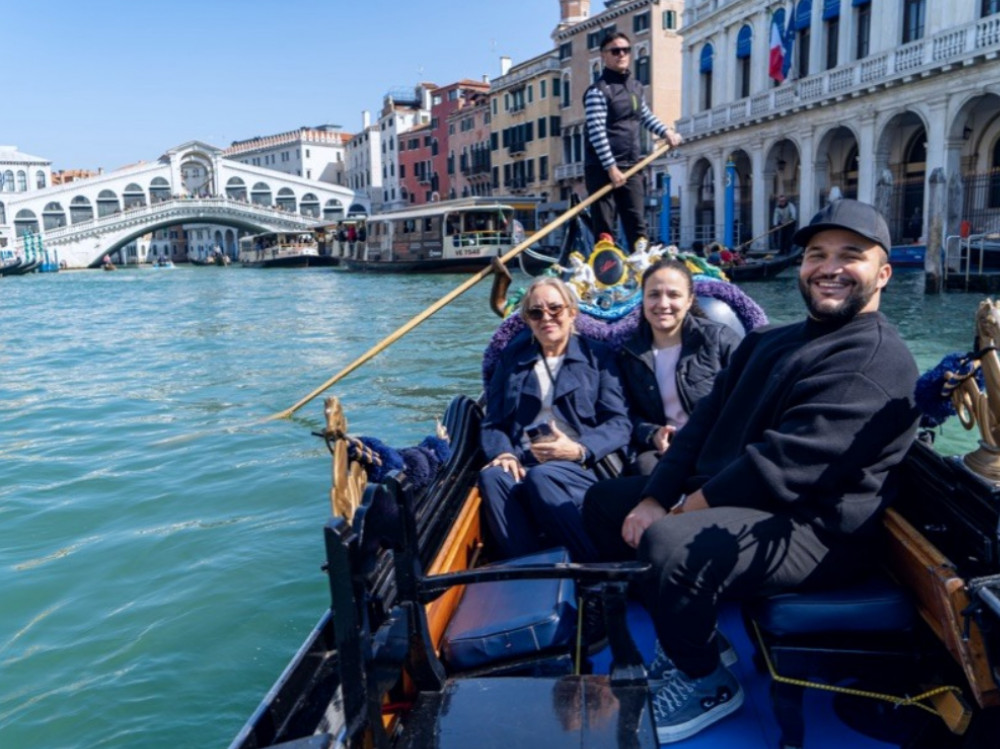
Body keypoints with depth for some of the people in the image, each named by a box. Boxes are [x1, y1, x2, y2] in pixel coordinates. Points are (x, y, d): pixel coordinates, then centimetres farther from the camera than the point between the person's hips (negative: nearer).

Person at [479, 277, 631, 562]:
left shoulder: (597, 356, 14)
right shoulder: (512, 358, 22)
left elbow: (619, 424, 3)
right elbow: (493, 422, 14)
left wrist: (580, 449, -15)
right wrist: (503, 453, -9)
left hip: (582, 468, -2)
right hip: (523, 466, 2)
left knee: (541, 476, -36)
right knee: (491, 476, -31)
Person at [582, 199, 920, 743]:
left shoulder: (877, 360, -15)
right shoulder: (769, 342, 16)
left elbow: (785, 464, -25)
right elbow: (705, 421, 8)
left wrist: (688, 509, -18)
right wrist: (654, 497, -6)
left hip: (814, 531, -10)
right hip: (726, 499, 10)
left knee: (671, 545, -35)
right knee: (604, 500, 13)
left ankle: (708, 684, -3)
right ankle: (681, 637, 19)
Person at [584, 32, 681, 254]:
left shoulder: (635, 86, 16)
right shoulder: (598, 91, -8)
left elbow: (646, 116, 32)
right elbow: (597, 133, -16)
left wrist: (666, 131, 17)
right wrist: (611, 167, -20)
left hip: (630, 166, 7)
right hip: (602, 168, -7)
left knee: (637, 222, 6)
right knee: (605, 228, -3)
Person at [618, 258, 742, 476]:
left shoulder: (720, 338, 2)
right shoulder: (630, 353, 12)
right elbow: (630, 415, 14)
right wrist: (653, 435, -9)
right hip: (663, 449, 2)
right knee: (646, 464, -33)